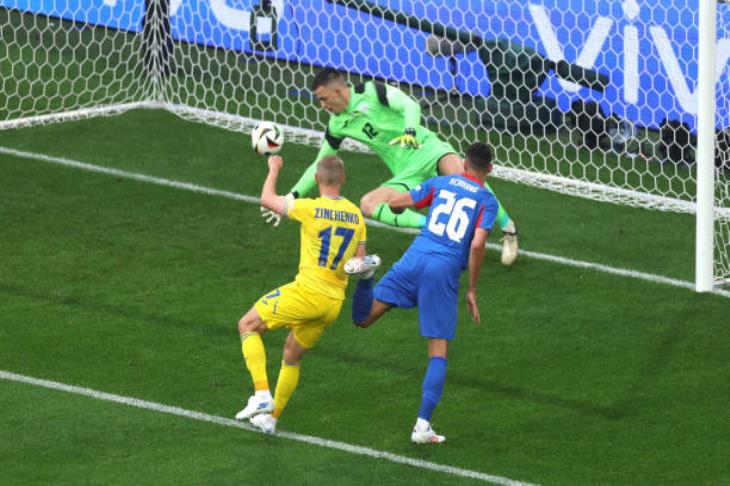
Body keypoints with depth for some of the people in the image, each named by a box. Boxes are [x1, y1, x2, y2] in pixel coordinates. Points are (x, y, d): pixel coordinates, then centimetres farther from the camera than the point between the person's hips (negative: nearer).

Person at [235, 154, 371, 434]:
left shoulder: (310, 208, -11)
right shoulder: (356, 216, 6)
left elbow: (267, 199, 3)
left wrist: (274, 169, 18)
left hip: (307, 292, -6)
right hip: (334, 303, 6)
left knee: (247, 326, 8)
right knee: (292, 356, 24)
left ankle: (262, 395, -6)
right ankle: (272, 417, 31)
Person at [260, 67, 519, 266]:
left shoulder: (371, 92, -5)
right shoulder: (337, 125, 12)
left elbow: (410, 105, -17)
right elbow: (319, 165, 21)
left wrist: (410, 131, -37)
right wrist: (292, 196, 16)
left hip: (426, 149, -6)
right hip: (406, 176, 6)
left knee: (460, 172, -36)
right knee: (367, 205, -20)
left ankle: (507, 228, -17)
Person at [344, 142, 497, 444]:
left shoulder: (440, 183, 15)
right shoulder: (487, 200, 6)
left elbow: (394, 204, 17)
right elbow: (477, 244, -7)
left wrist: (403, 209, 42)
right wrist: (472, 291, 1)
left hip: (415, 259, 2)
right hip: (446, 272, -2)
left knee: (363, 319, 6)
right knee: (438, 353, 4)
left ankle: (364, 272, -24)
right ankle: (423, 425, -6)